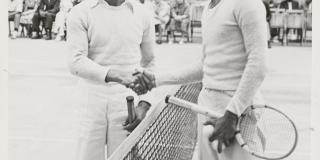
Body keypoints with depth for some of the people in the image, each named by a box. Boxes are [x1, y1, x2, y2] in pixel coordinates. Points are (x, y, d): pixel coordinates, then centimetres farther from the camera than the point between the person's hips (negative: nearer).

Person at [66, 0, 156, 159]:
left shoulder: (142, 14, 3)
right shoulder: (81, 13, -4)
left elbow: (149, 63, 12)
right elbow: (76, 62, -14)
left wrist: (144, 105, -1)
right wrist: (116, 76, -30)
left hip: (126, 104, 1)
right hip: (91, 102, -1)